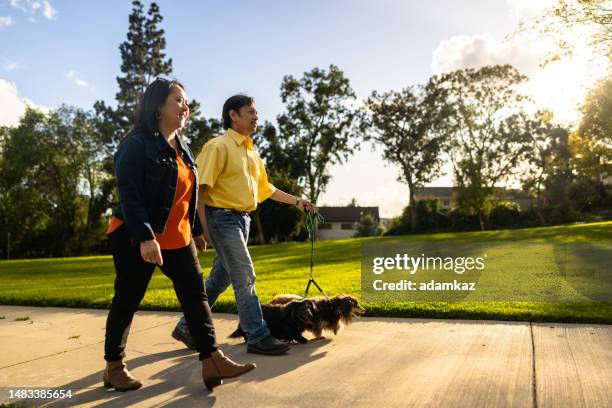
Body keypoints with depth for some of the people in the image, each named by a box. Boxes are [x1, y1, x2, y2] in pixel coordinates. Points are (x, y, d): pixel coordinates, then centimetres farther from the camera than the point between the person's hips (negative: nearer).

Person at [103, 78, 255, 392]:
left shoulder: (181, 148, 12)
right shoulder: (137, 144, -12)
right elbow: (129, 195, -20)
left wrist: (196, 230, 17)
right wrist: (145, 237, -28)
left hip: (176, 237, 8)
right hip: (137, 239, -7)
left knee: (196, 294, -1)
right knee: (127, 301, 5)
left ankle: (212, 362, 0)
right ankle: (114, 367, 22)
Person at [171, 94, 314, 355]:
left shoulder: (252, 152, 16)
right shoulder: (219, 146, -9)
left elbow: (265, 188, 23)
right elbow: (200, 187, -15)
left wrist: (296, 201, 20)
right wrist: (203, 227, -20)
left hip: (242, 219, 9)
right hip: (222, 217, -9)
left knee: (220, 278, 14)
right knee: (245, 277, -8)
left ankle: (187, 326, 27)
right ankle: (258, 337, 2)